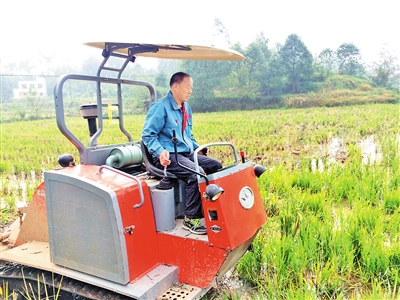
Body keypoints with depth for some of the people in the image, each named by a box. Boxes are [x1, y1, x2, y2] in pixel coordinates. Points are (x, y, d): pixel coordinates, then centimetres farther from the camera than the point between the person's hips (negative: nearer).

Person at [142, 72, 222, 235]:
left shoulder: (186, 108, 17)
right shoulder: (160, 107, -9)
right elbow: (147, 134, -11)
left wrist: (197, 148, 13)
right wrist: (160, 151, -27)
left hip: (187, 153, 9)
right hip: (168, 156, -9)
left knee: (216, 166, -2)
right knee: (196, 173, -30)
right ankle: (191, 219, -18)